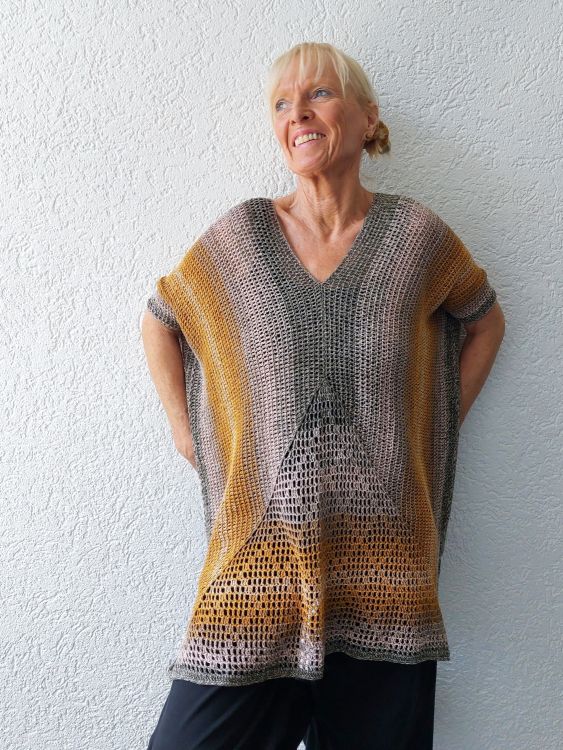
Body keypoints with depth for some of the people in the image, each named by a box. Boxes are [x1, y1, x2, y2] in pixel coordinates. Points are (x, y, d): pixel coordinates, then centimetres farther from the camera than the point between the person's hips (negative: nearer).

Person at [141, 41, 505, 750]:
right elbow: (159, 320, 15)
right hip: (264, 542, 0)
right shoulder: (239, 234, 1)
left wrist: (439, 426, 10)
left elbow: (485, 323, 18)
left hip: (383, 558, 1)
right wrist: (185, 432, 8)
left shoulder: (415, 233, 1)